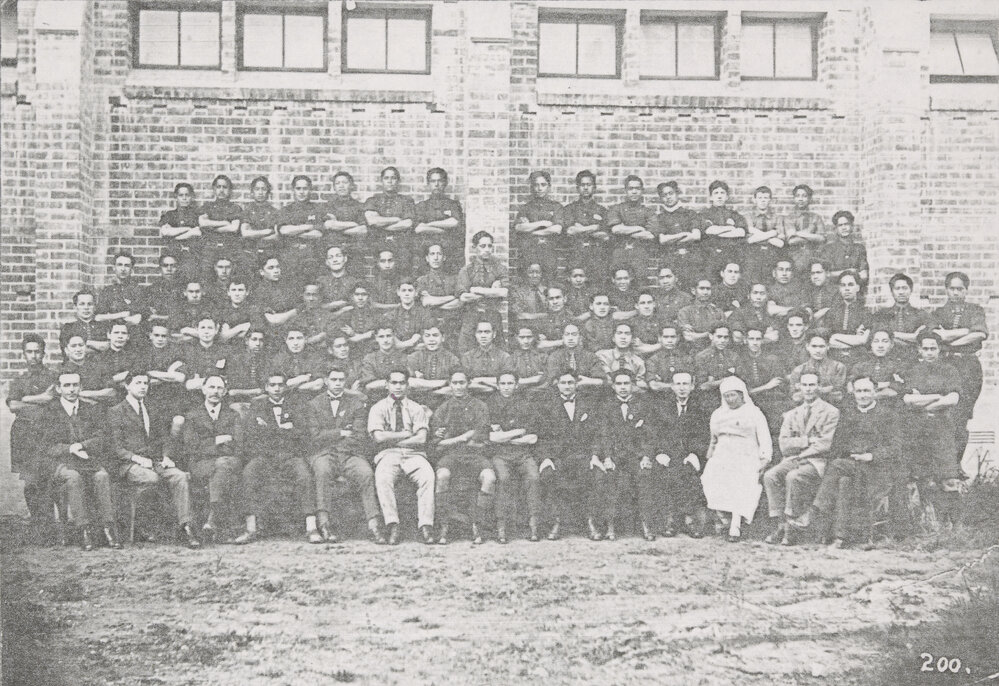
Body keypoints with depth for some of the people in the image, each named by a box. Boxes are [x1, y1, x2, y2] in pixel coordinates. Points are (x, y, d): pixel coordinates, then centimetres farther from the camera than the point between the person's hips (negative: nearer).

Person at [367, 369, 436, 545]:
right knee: (382, 478, -36)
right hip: (388, 455, -1)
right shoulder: (378, 408, 11)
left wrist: (392, 439, -4)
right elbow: (379, 437, -5)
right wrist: (406, 434, -2)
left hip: (413, 454, 1)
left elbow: (421, 439, 0)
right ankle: (392, 527, -35)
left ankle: (425, 526, -34)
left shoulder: (416, 409, 14)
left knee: (427, 475, -32)